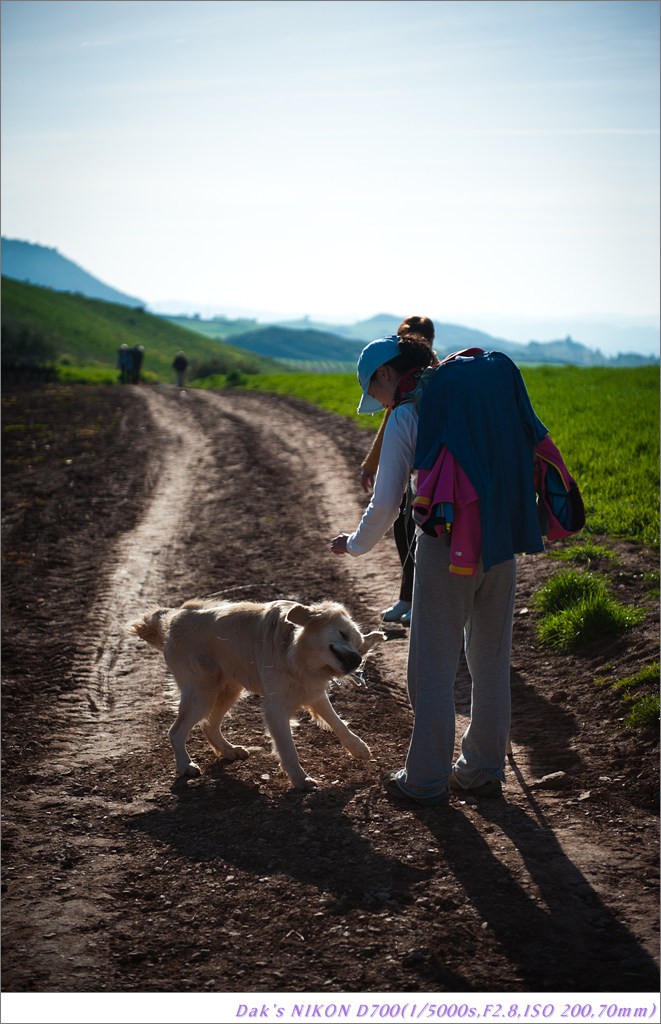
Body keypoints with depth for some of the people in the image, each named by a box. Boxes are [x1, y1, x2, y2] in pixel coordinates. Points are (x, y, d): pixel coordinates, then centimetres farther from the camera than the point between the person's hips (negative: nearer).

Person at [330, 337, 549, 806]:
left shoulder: (408, 413, -5)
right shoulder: (497, 379, 11)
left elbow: (385, 505, -3)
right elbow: (531, 446, 14)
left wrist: (355, 544, 16)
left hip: (447, 547, -6)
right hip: (503, 542, 6)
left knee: (433, 667, 6)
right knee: (491, 661, 17)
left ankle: (426, 780, 15)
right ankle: (484, 770, 28)